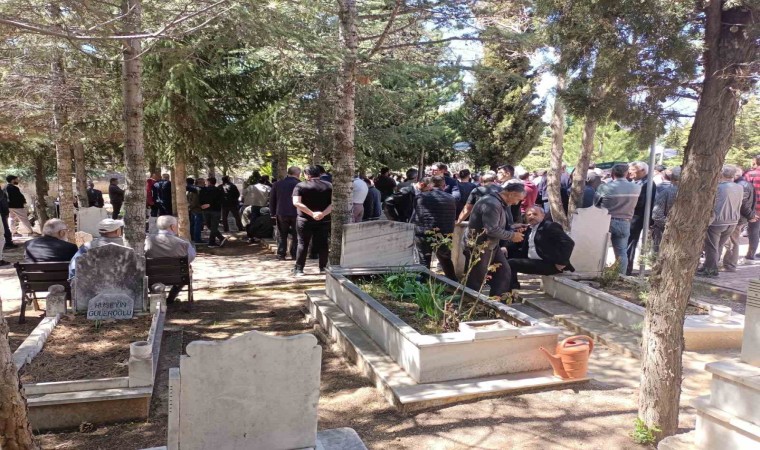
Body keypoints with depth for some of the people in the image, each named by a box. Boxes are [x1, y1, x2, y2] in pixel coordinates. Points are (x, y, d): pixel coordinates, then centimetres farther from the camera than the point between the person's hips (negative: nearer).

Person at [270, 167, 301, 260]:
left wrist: (272, 213, 13)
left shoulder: (277, 184, 5)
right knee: (295, 235, 7)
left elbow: (272, 200, 8)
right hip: (296, 214, -2)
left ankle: (281, 255, 8)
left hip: (281, 213, 2)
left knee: (281, 235, 9)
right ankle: (294, 254, 7)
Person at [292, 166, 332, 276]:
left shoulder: (300, 186, -4)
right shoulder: (329, 186, 3)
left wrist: (312, 213, -19)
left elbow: (296, 202, -16)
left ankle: (299, 269, 5)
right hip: (324, 220, 2)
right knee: (322, 244, 10)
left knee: (303, 243, 5)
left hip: (305, 220, -2)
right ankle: (323, 268, 14)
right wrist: (323, 213, -16)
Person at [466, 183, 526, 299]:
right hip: (479, 246, -10)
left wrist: (514, 231, -2)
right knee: (477, 279, 0)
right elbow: (491, 229, -31)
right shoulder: (492, 203, -25)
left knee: (504, 273, 11)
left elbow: (502, 226, 16)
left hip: (493, 245, 10)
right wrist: (512, 236, -19)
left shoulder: (501, 203, 8)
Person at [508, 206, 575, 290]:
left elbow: (569, 242, -19)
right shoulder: (531, 229, 16)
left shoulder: (550, 226, -10)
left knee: (510, 263, -16)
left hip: (548, 264, -9)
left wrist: (561, 263, -20)